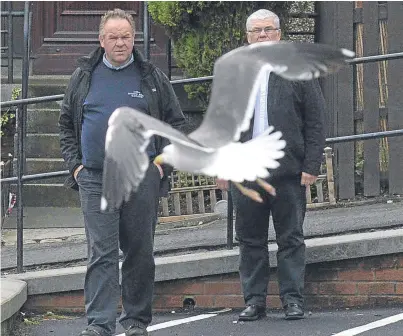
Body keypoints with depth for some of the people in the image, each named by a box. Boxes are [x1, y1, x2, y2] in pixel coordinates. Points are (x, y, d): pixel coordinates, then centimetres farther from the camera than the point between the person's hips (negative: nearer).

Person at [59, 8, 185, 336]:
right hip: (95, 179, 0)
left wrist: (162, 162, 1)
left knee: (140, 253, 6)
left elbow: (176, 123, 11)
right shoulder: (84, 77, 9)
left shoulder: (153, 78, 7)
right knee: (101, 253, -8)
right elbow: (66, 124, 17)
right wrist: (75, 164, 5)